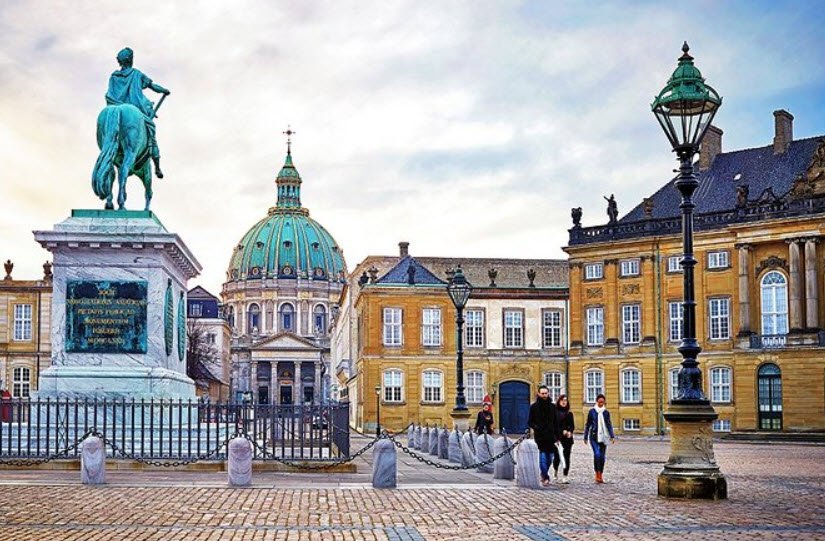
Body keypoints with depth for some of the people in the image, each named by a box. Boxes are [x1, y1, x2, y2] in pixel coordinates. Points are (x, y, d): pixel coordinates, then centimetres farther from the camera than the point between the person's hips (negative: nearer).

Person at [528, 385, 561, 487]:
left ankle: (544, 475, 28)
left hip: (550, 436, 3)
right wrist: (536, 427, -17)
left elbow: (556, 423, 13)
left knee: (549, 458, 9)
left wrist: (557, 437, 9)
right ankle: (545, 477, -7)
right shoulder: (534, 406, 1)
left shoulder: (552, 406, 9)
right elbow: (529, 422, 3)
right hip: (539, 436, -3)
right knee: (543, 456, -11)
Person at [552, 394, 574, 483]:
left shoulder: (569, 414, 12)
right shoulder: (554, 412, 0)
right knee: (557, 457, 2)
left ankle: (565, 476, -1)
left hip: (567, 439, 3)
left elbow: (572, 425, 10)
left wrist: (570, 431, -10)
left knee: (566, 458, -3)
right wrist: (562, 431, -14)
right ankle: (555, 471, 32)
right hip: (557, 438, -3)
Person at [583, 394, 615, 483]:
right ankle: (597, 474, -14)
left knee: (602, 456, 5)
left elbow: (609, 425, 5)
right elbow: (588, 424, 7)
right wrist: (586, 437, 8)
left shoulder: (606, 412, 7)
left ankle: (601, 475, 16)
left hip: (603, 436, 2)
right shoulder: (592, 411, 2)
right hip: (594, 436, -2)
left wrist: (612, 436, -7)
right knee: (597, 454, -18)